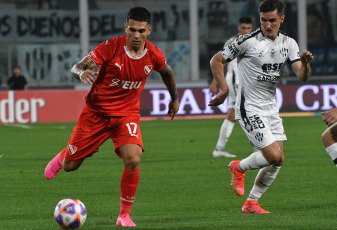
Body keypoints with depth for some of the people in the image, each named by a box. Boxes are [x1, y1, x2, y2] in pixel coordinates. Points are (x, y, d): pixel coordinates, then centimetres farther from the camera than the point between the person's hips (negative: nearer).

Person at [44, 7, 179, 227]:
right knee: (70, 166, 6)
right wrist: (82, 72, -46)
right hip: (96, 111, -1)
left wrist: (175, 98, 27)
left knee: (133, 160, -25)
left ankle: (125, 215, -7)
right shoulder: (111, 47, -20)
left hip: (127, 114, 1)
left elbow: (167, 72, 15)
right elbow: (77, 67, -22)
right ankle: (62, 158, 47)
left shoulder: (154, 55, -9)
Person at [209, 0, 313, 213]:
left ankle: (251, 203, 17)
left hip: (271, 108, 7)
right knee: (273, 156, -15)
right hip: (250, 108, -7)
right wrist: (225, 89, -9)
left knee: (278, 161, 4)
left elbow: (302, 76, -3)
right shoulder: (248, 41, -13)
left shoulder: (289, 43, 4)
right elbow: (216, 61, -3)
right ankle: (239, 168, 13)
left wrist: (306, 63, -24)